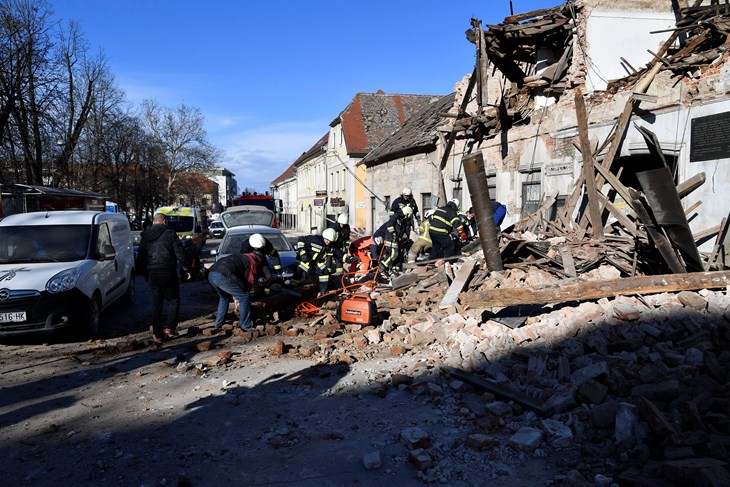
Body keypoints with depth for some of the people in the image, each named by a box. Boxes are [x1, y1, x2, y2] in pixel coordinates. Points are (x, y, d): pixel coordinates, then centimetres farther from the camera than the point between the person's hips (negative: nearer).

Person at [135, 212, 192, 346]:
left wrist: (145, 275, 23)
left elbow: (139, 261, 13)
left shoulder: (145, 238, 10)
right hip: (168, 274, -4)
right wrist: (186, 269, 4)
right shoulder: (170, 235, -4)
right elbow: (180, 254, -7)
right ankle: (170, 328, 0)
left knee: (156, 304, 10)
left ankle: (158, 335, 10)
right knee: (173, 300, 12)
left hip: (152, 275, 4)